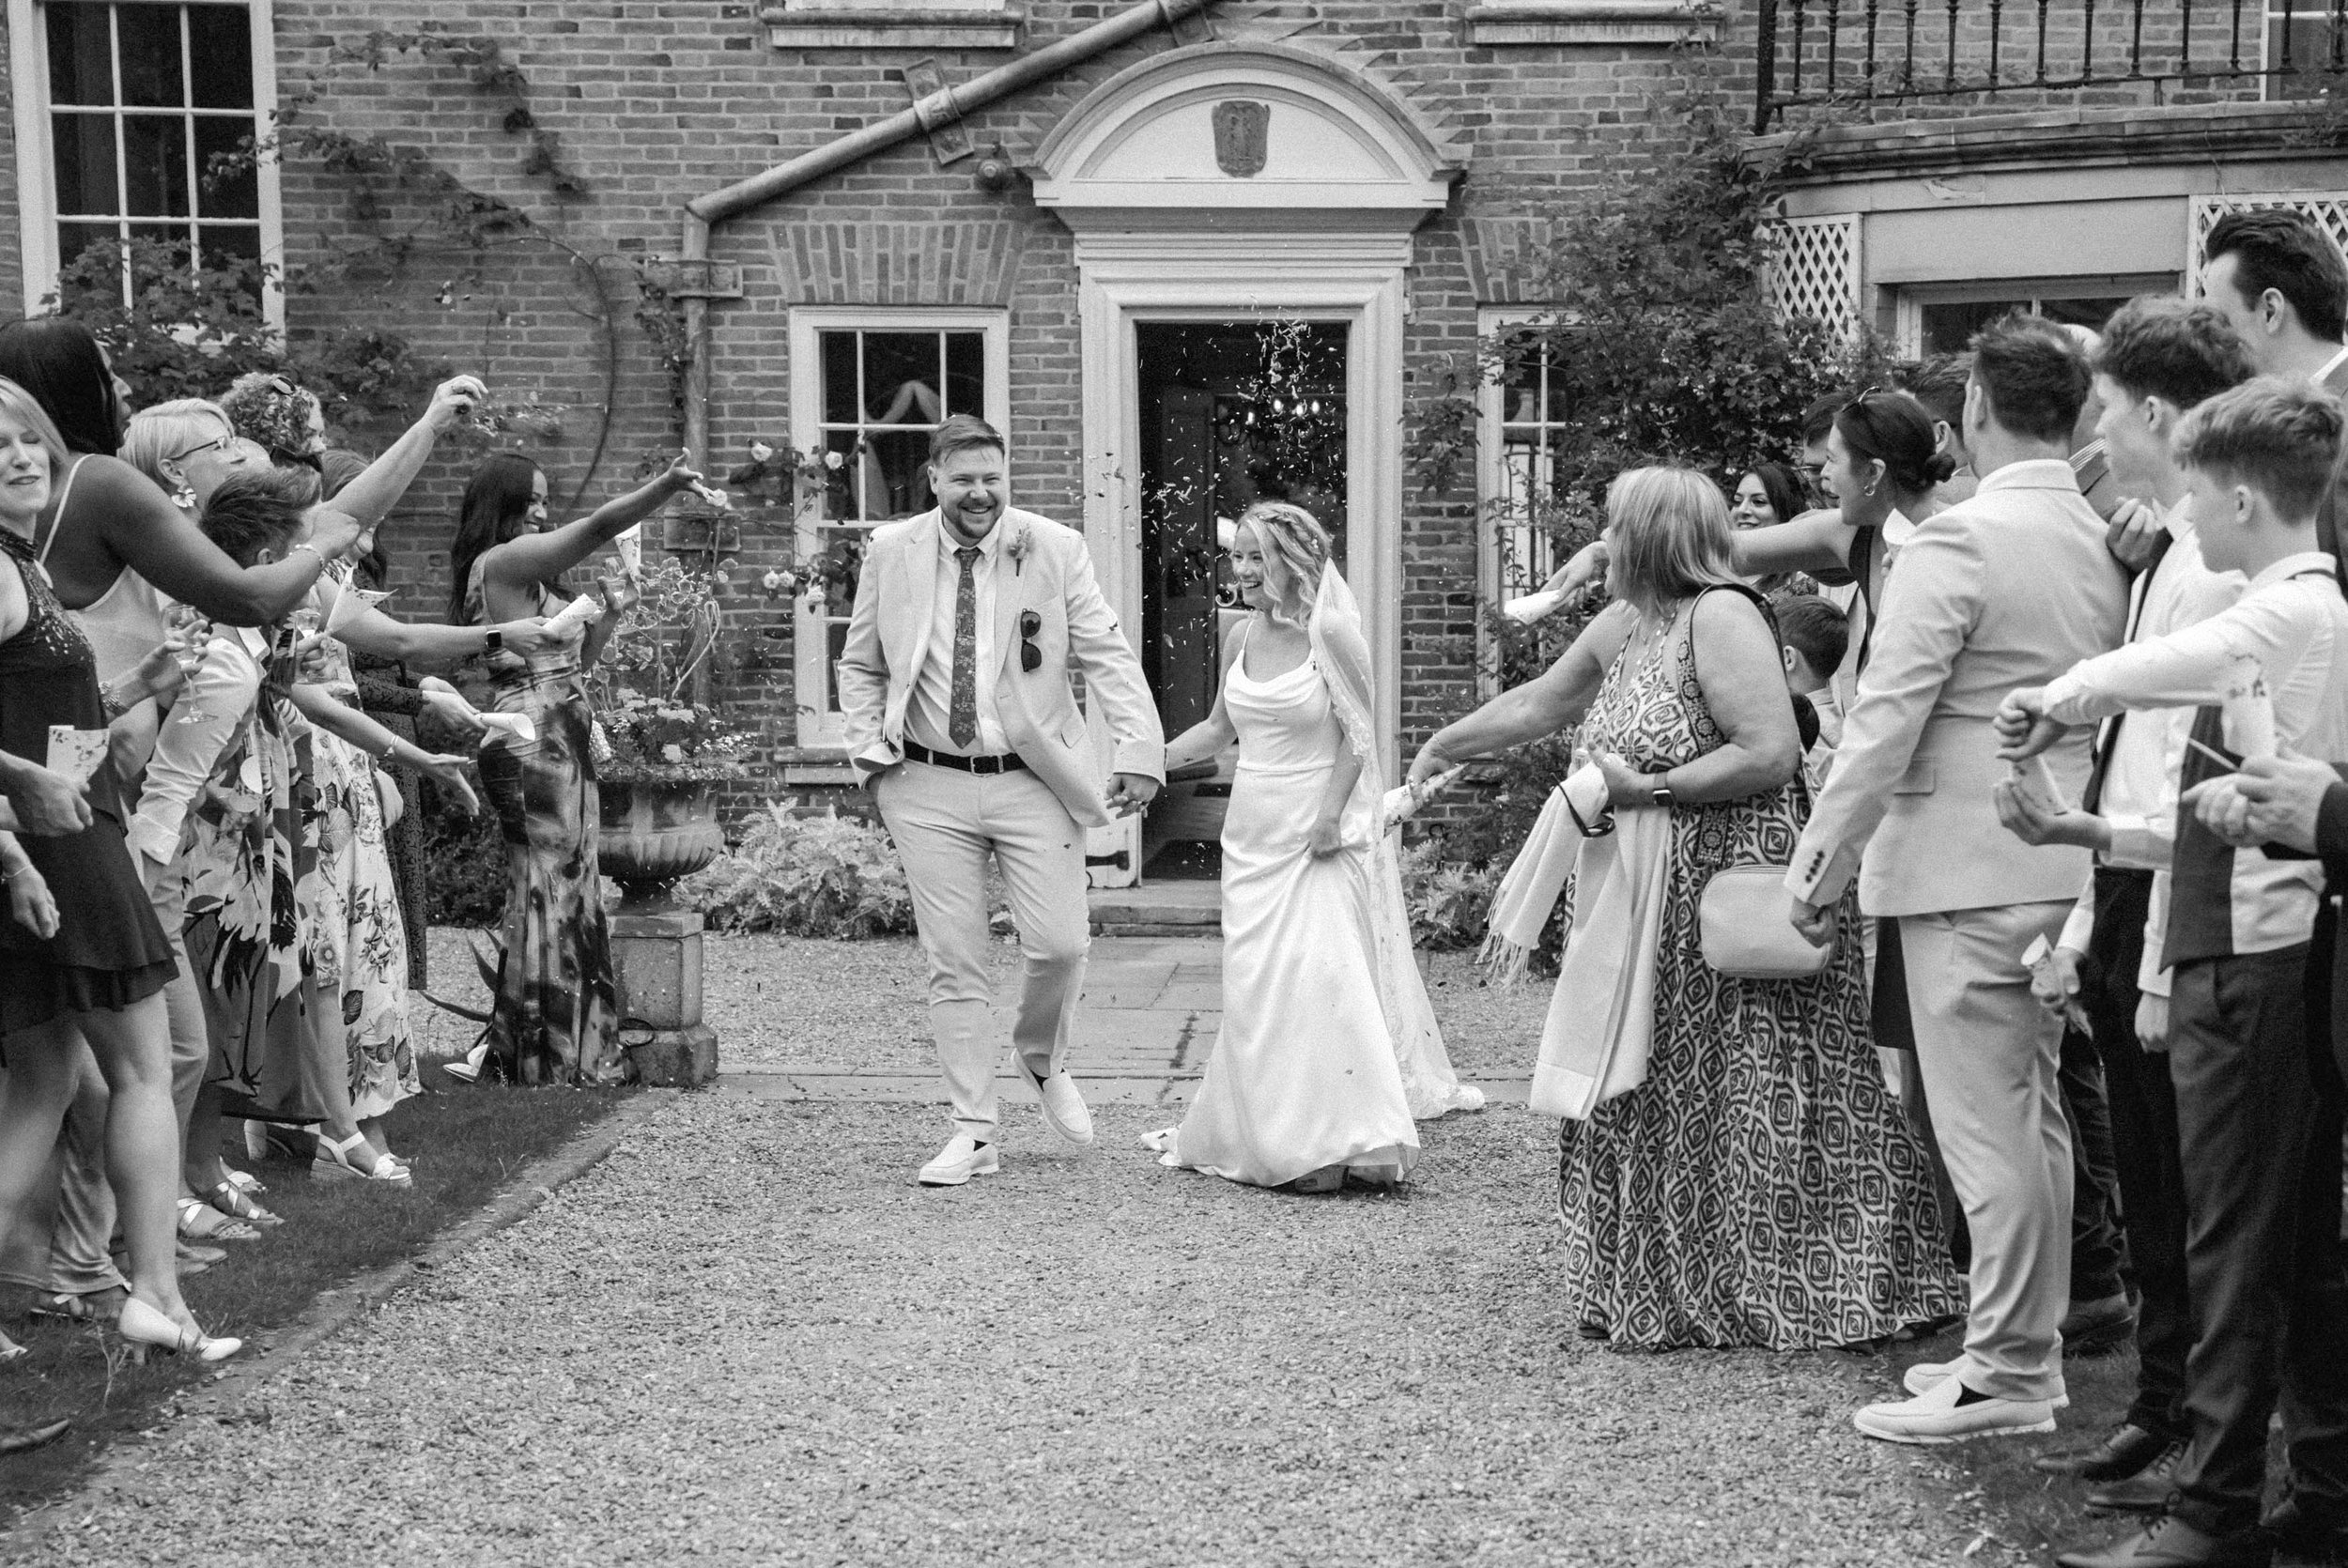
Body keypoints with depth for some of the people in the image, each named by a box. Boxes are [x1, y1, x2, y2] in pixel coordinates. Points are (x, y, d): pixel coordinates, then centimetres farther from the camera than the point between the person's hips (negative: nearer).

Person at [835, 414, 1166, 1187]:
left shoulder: (1055, 549, -2)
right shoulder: (891, 552, 2)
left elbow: (1107, 657, -4)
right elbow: (860, 667, 13)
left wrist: (1139, 750, -16)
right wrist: (872, 755, -1)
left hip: (1033, 782, -1)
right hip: (930, 787, 1)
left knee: (1059, 945, -5)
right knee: (954, 965, 2)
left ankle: (1042, 1058, 28)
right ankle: (975, 1132, 11)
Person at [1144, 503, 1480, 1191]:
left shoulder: (1330, 633, -10)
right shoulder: (1241, 638, 7)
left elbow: (1359, 734, -7)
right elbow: (1220, 727, 18)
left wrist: (1332, 813, -16)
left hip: (1316, 831, -6)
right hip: (1252, 831, 6)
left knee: (1318, 973, -14)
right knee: (1255, 982, 5)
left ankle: (1333, 1139, -9)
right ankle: (1269, 1133, 15)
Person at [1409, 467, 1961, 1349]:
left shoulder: (1721, 616, -14)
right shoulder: (1621, 625, 12)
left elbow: (1770, 753, -21)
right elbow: (1539, 703, 27)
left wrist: (1647, 789, -18)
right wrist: (1445, 746, 33)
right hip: (1648, 907, 9)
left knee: (1746, 1102, -3)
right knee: (1647, 1101, 11)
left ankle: (1780, 1293, 8)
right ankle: (1659, 1287, 21)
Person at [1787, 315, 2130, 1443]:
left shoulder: (1958, 538, -15)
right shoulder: (2110, 541, 7)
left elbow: (1888, 716, -16)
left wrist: (1824, 861, -10)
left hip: (1968, 867, -8)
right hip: (2065, 865, 8)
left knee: (1984, 1127, -2)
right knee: (2034, 1113, 16)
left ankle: (2006, 1374, 3)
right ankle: (2027, 1345, 26)